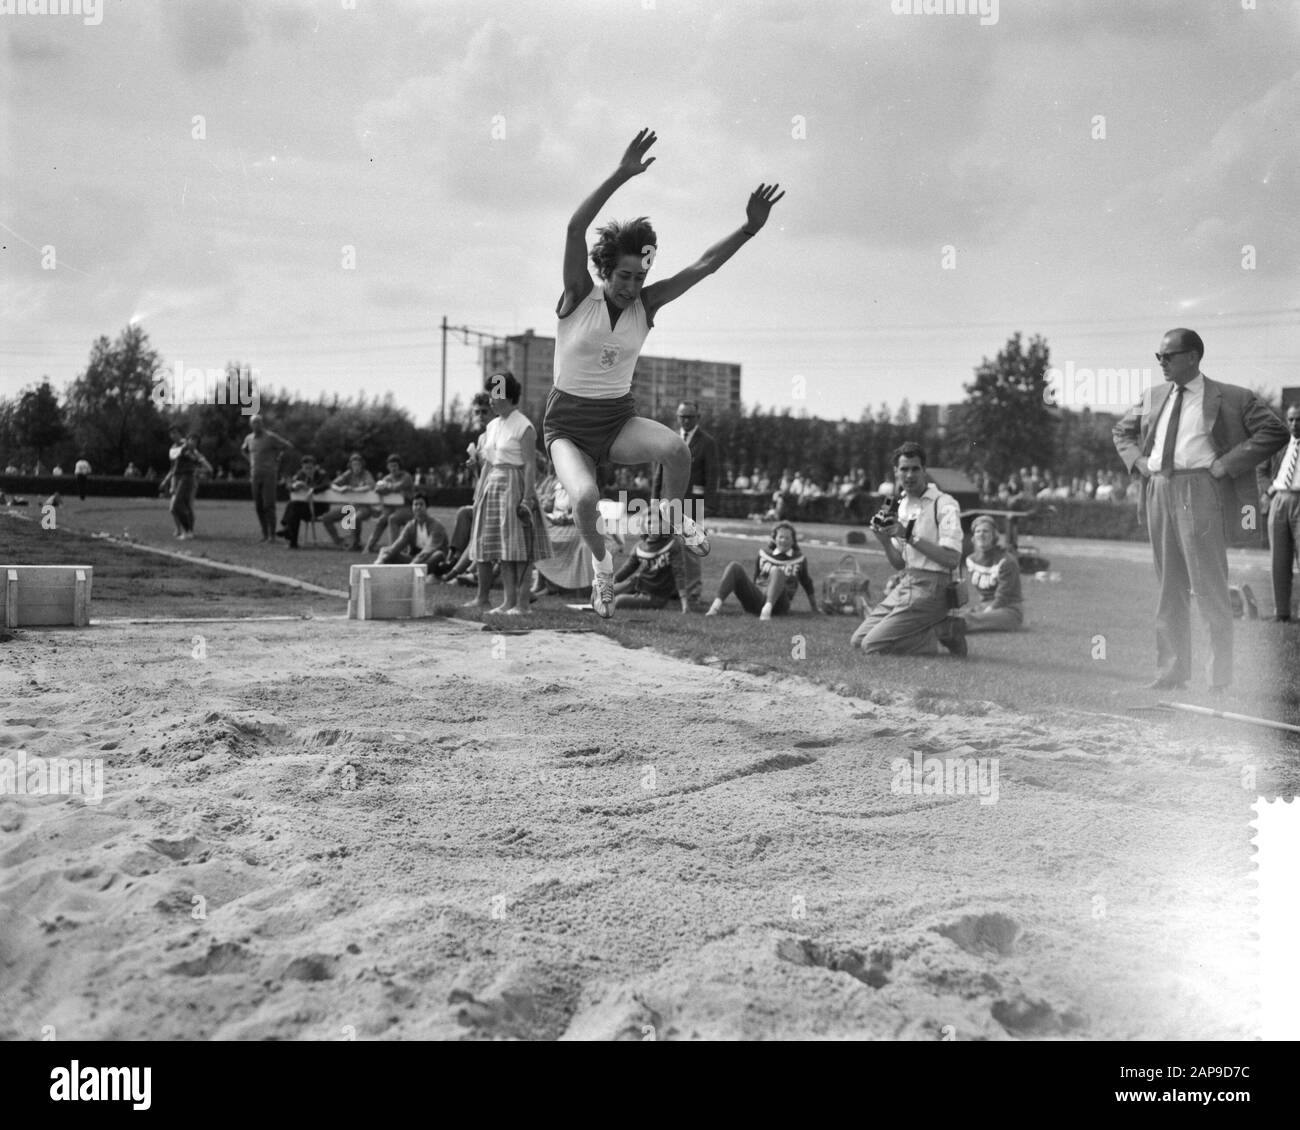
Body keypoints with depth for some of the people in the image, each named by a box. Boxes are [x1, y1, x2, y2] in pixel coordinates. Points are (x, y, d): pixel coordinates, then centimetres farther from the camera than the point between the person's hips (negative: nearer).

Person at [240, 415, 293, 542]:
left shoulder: (270, 437, -9)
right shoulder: (249, 438, 10)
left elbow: (288, 446, -8)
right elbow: (243, 450, 32)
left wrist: (277, 459, -2)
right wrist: (251, 461, 16)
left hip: (269, 475, -6)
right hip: (255, 475, 6)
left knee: (268, 505, -10)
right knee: (258, 506, 3)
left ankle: (272, 535, -7)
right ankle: (265, 534, 9)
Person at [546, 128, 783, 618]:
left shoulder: (644, 305, -2)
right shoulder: (579, 297, -11)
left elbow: (701, 266, -10)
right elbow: (575, 229, -26)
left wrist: (749, 229, -23)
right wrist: (622, 175, -37)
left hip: (619, 418, 3)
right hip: (569, 424, -3)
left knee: (676, 449, -29)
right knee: (585, 498, -32)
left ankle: (673, 513, 6)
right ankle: (601, 562, 2)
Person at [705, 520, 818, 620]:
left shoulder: (799, 560, 17)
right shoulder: (763, 555, 22)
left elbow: (808, 586, 25)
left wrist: (815, 609, 29)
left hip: (778, 604, -3)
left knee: (777, 571, -32)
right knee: (734, 566, -19)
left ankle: (768, 608, -55)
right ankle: (717, 604, -40)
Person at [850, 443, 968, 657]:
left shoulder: (944, 504, -10)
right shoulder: (901, 505, 14)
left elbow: (952, 559, -20)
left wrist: (909, 536, -21)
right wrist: (884, 540, -3)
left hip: (930, 589, -9)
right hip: (905, 584, 9)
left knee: (872, 647, -16)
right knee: (857, 641, 4)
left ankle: (942, 631, -2)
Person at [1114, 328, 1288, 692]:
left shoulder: (1232, 398, -1)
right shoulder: (1153, 397, 15)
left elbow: (1275, 431, -6)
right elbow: (1121, 430, 29)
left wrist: (1226, 464, -11)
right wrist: (1137, 460, 10)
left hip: (1200, 492, -5)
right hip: (1159, 491, 6)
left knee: (1209, 587, -5)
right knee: (1169, 587, 10)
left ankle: (1220, 677, 1)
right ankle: (1172, 669, 17)